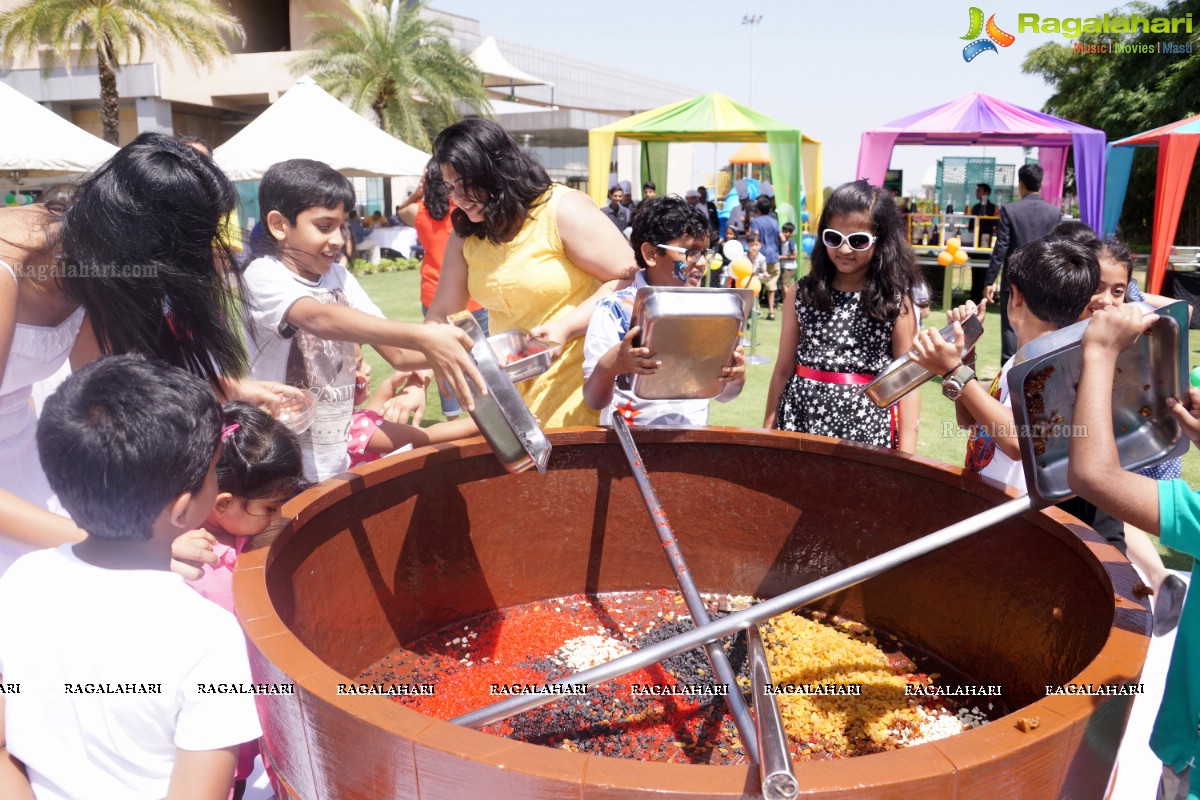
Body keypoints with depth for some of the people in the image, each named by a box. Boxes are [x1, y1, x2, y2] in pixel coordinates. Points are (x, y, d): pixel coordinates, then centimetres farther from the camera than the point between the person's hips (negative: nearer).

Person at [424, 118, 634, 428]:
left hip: (577, 375, -5)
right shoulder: (465, 233, 5)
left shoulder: (564, 210, -12)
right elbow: (442, 313, 6)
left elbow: (627, 280, -14)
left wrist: (565, 328, -25)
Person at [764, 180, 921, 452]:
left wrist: (905, 455, -8)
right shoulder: (801, 293, 3)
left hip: (867, 427, -2)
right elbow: (783, 370, 7)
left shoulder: (896, 302, -3)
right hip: (802, 420, 2)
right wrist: (767, 429, 8)